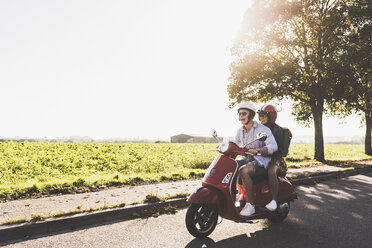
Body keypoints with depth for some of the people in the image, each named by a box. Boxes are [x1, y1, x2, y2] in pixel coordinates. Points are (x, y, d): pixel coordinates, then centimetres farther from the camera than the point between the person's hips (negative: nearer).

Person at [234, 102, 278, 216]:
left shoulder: (263, 129, -11)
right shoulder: (240, 131, 10)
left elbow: (273, 146, -24)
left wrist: (257, 151, -40)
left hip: (261, 161, -7)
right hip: (247, 159, 7)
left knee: (243, 171, -34)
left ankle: (250, 205, -24)